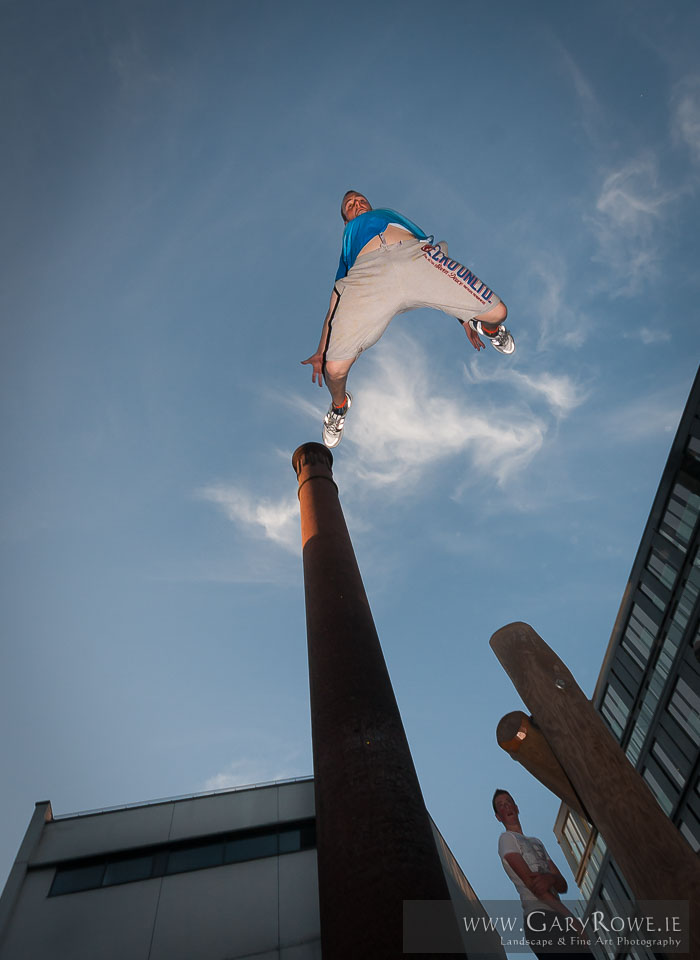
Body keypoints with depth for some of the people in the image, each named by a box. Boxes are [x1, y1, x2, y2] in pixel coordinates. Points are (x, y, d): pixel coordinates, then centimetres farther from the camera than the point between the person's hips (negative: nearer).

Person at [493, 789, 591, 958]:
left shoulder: (537, 842, 25)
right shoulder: (506, 838, 0)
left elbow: (563, 886, 14)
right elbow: (531, 883, -10)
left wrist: (550, 878, -11)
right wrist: (572, 919, -13)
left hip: (558, 918, 7)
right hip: (540, 918, -7)